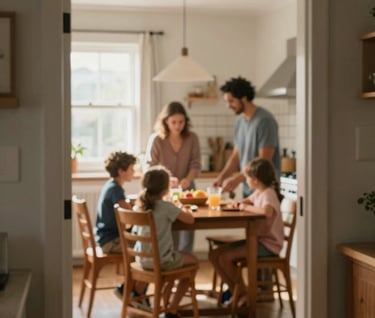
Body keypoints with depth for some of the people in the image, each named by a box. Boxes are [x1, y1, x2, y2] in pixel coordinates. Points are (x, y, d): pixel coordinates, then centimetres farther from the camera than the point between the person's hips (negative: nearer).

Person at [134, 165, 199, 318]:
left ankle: (165, 302, 38)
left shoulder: (140, 204, 0)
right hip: (160, 260, -7)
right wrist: (183, 210, 6)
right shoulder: (167, 207, -20)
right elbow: (190, 219, -16)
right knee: (193, 261, 20)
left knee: (174, 258, 36)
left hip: (142, 259, 7)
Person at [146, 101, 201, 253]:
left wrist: (188, 179, -24)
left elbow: (195, 165, -3)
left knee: (187, 228, -4)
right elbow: (151, 168, -10)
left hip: (186, 189, 2)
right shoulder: (156, 140, -10)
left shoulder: (192, 138, -3)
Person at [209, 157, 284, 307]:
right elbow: (247, 201, 33)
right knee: (214, 255, 2)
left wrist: (246, 207, -24)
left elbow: (267, 211, -41)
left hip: (269, 244, -10)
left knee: (225, 258, -21)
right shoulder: (258, 192, 10)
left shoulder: (268, 193, -17)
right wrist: (240, 203, 8)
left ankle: (244, 294, -2)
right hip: (256, 239, 10)